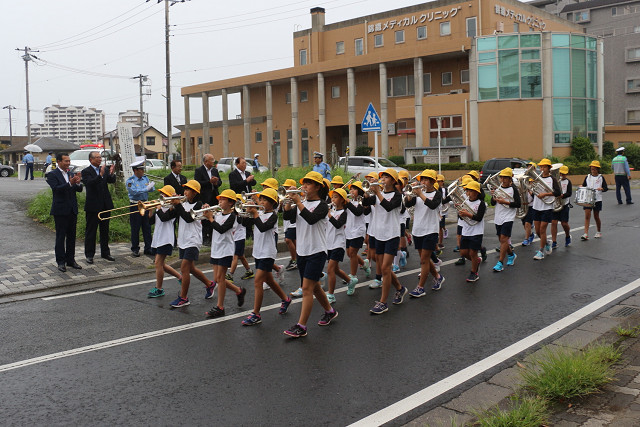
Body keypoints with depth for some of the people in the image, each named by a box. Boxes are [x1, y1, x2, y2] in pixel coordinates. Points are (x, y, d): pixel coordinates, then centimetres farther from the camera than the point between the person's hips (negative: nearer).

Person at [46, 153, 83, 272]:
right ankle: (61, 262, 6)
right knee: (60, 237, 0)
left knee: (71, 236, 11)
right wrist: (70, 184, -32)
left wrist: (78, 183, -16)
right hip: (60, 210, -6)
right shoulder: (52, 175, -6)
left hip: (72, 210, 6)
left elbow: (79, 190, 5)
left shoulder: (71, 174, 11)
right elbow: (56, 188, -21)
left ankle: (71, 260, 19)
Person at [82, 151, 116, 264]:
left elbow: (112, 181, -3)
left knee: (105, 230, 13)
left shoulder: (105, 169, 7)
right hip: (93, 206, -5)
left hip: (105, 205, 5)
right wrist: (100, 175, -35)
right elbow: (89, 183, -24)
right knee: (91, 231, 3)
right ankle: (89, 255, 10)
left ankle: (105, 253, 24)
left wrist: (112, 174, -23)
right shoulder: (86, 171, -8)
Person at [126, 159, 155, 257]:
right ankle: (135, 249, 12)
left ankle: (148, 248, 14)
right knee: (135, 229, 2)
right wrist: (146, 188, -20)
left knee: (147, 227, 7)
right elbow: (134, 192, -21)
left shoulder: (145, 178, 9)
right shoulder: (130, 180, -8)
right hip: (135, 206, -5)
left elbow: (152, 189, 2)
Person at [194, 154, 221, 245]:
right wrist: (210, 182, -21)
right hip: (204, 199, -6)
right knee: (205, 219, -2)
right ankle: (205, 238, 4)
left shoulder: (215, 170, 14)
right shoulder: (199, 171, -6)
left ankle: (211, 237, 17)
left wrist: (216, 182, -9)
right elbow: (198, 183, -16)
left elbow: (220, 182, 14)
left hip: (214, 198, 6)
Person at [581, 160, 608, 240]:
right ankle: (586, 234, -12)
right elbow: (583, 185, 14)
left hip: (597, 200, -1)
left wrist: (601, 188, -20)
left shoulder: (601, 178, 2)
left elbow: (606, 188, 1)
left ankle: (599, 232, 28)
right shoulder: (587, 177, 8)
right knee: (587, 216, -9)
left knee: (596, 216, 8)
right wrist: (581, 187, -9)